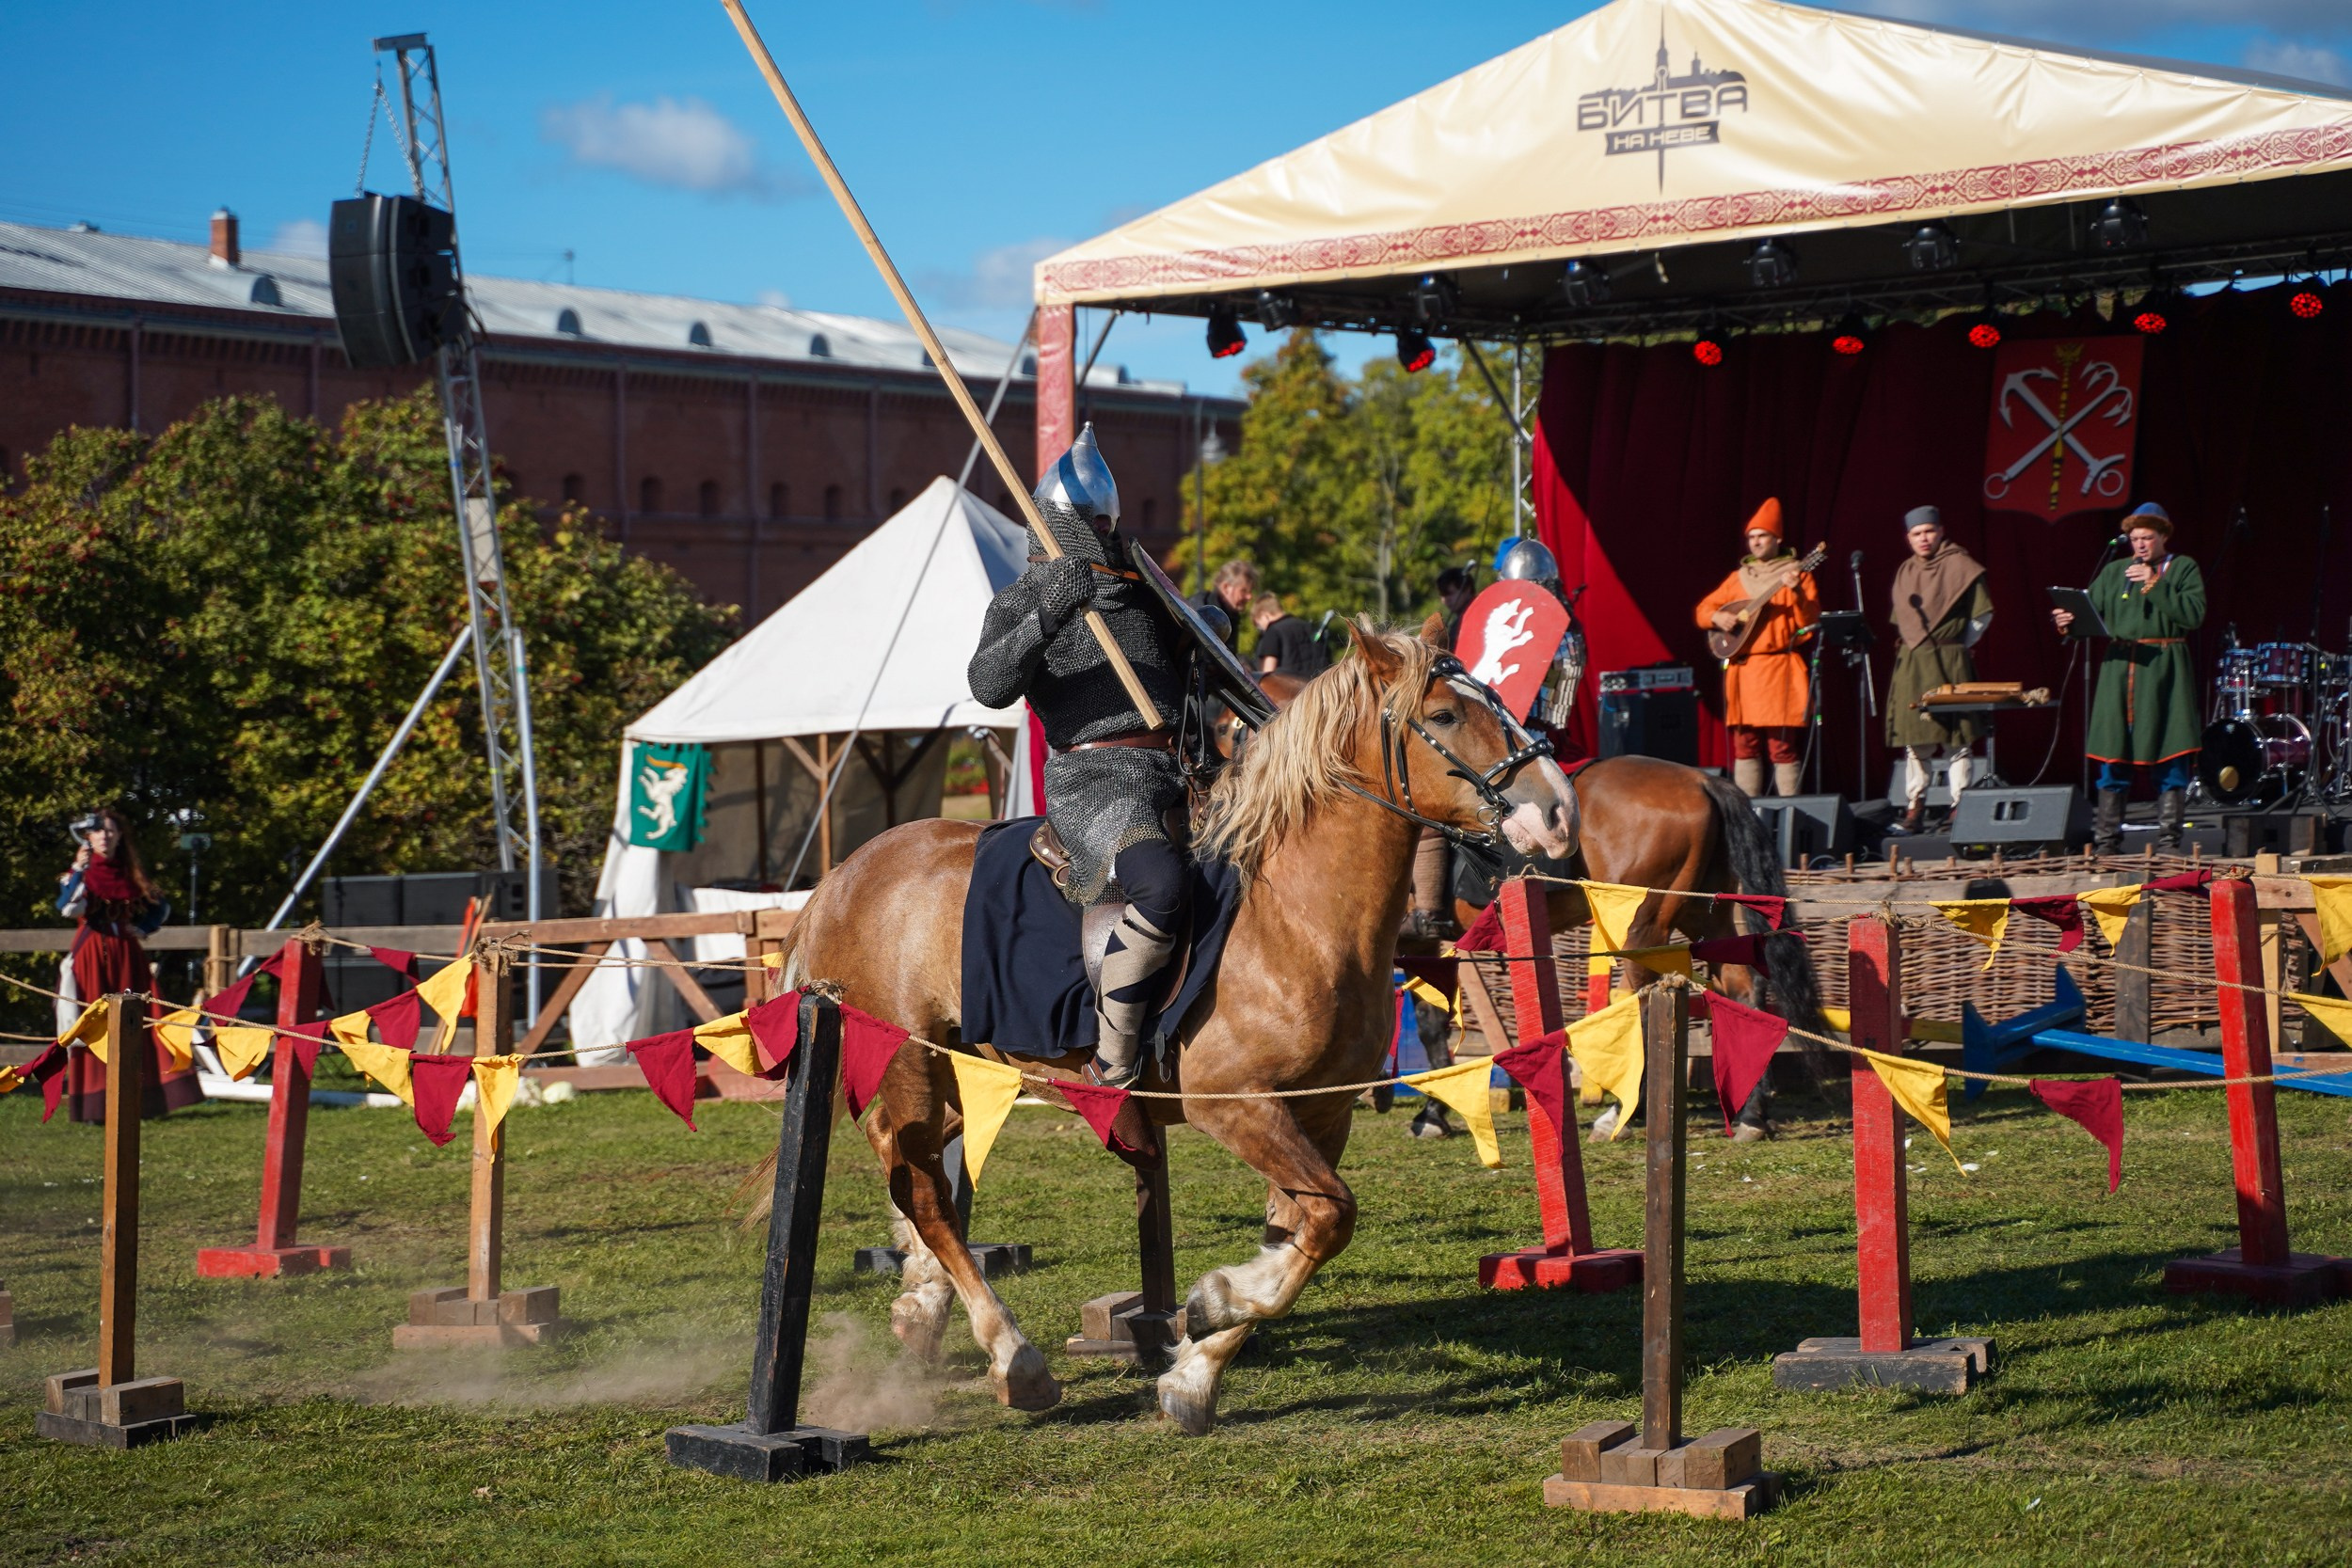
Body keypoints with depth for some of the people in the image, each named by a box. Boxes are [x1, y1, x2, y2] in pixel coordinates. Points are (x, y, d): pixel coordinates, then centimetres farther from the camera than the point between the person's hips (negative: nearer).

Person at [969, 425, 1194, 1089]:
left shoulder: (1145, 597, 25)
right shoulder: (1022, 601, 6)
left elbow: (1189, 682, 40)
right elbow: (989, 685, -16)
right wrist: (1045, 618, -27)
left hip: (1175, 778, 8)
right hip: (1095, 779, -8)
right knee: (1164, 880, -37)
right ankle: (1114, 1064, -30)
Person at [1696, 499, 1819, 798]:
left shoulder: (1796, 573, 4)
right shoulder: (1738, 578, 17)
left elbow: (1810, 620, -5)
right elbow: (1703, 609, 18)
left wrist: (1797, 591, -22)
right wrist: (1717, 618, -3)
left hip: (1779, 669, -5)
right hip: (1742, 670, 5)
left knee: (1782, 745, -9)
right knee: (1745, 744, 4)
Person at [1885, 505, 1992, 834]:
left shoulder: (1960, 567, -1)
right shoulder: (1904, 573, 15)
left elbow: (1983, 615, 0)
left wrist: (1958, 646, -1)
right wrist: (1912, 645, 10)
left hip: (1950, 662, -5)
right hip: (1911, 664, 5)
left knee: (1957, 738, -5)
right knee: (1914, 740, 5)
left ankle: (1960, 806, -2)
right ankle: (1915, 807, 9)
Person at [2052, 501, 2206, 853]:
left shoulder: (2184, 569, 6)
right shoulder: (2114, 572, 16)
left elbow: (2194, 615, -9)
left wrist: (2155, 585, -14)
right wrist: (2068, 620, -14)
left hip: (2164, 670, -3)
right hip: (2119, 669, 3)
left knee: (2171, 757, -3)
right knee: (2113, 757, 3)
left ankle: (2168, 843, 2)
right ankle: (2106, 843, 9)